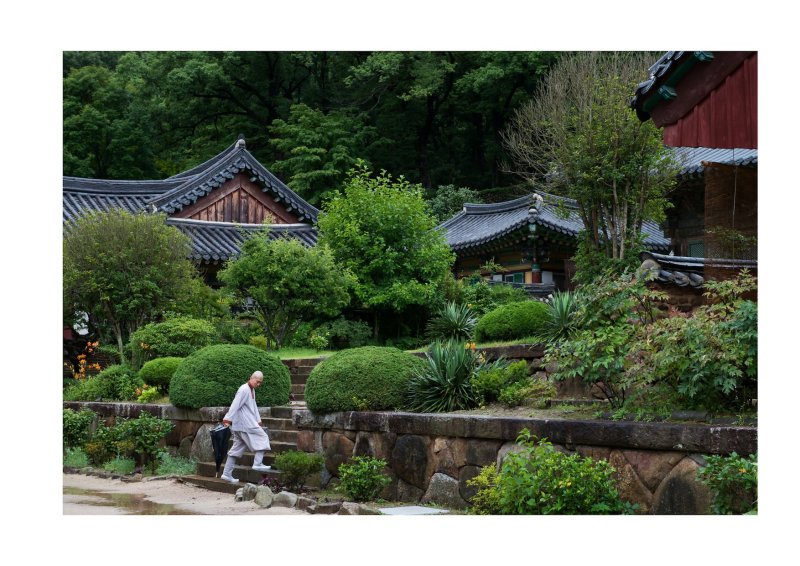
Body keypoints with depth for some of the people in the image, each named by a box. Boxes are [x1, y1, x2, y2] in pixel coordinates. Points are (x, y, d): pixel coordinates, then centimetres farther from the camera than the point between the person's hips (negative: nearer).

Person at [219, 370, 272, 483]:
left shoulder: (252, 390, 18)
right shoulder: (244, 390, -13)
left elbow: (254, 406, 24)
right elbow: (235, 405, -19)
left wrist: (258, 420, 16)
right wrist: (228, 419, -24)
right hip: (244, 423, -10)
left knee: (237, 448, 9)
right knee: (262, 438, -5)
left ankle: (227, 474, 8)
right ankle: (257, 464, -7)